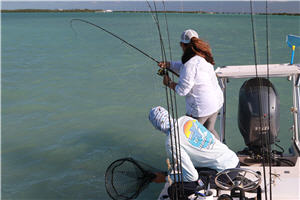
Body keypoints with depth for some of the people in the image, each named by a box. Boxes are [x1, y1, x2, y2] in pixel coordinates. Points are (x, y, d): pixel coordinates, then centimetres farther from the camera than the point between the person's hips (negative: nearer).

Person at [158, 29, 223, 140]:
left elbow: (182, 90, -19)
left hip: (201, 108, -9)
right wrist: (167, 64, 10)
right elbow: (183, 67, 20)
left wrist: (169, 83, -3)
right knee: (209, 130, 28)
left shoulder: (191, 63, -25)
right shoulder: (203, 56, 4)